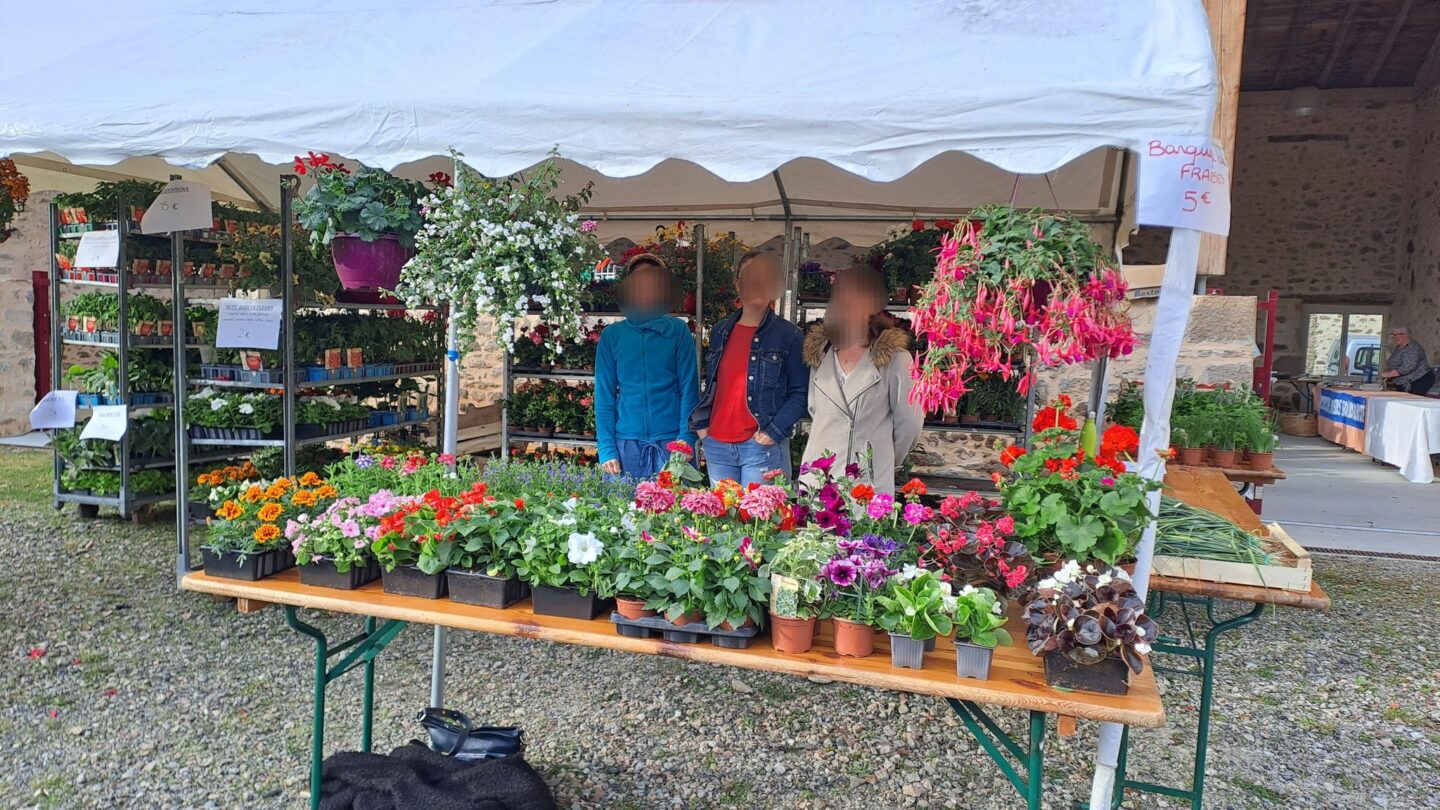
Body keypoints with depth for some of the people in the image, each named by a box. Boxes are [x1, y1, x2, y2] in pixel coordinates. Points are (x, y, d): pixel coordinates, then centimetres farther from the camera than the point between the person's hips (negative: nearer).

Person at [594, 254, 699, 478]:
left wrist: (685, 441, -11)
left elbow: (689, 390, 0)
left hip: (671, 442, -1)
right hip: (626, 444, 1)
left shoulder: (678, 330, 3)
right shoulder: (612, 335, 6)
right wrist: (606, 449, -6)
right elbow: (604, 397, 4)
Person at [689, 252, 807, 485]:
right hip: (716, 445, 5)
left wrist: (774, 431, -13)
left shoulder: (789, 335, -2)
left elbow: (800, 392, -4)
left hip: (762, 447, -4)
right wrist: (701, 424, 8)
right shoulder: (720, 332, 12)